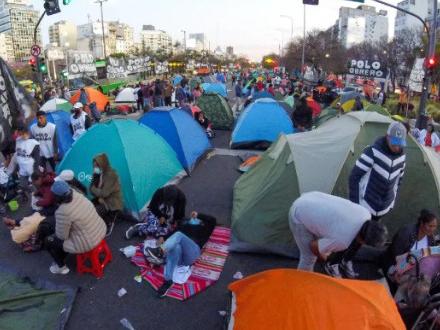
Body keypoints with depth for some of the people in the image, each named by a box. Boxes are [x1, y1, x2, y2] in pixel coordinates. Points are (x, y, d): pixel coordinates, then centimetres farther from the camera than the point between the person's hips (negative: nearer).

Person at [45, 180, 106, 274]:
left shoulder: (62, 212, -27)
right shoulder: (77, 195, -8)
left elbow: (61, 236, -15)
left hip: (86, 243, -8)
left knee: (48, 241, 11)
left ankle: (61, 267, 29)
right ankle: (61, 259, 45)